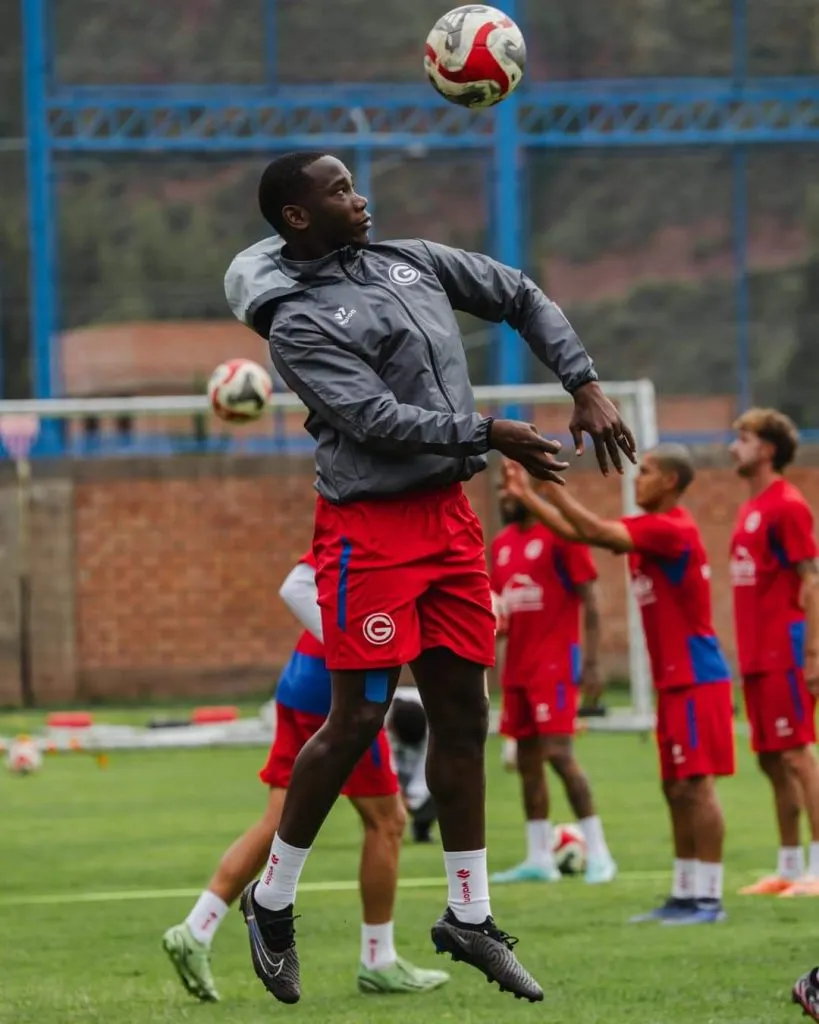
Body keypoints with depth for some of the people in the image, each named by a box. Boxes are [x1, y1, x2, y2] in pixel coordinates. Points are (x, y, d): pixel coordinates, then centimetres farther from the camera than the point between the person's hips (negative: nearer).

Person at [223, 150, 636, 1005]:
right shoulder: (298, 322, -10)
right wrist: (489, 435, -19)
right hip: (371, 526, -7)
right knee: (358, 719, -8)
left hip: (450, 517, 7)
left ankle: (469, 917, 16)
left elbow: (519, 297, 18)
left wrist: (585, 387, 9)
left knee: (462, 716, 8)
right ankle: (272, 900, 8)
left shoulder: (410, 262, 11)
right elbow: (375, 417, -19)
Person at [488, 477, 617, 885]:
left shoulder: (559, 536, -9)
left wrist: (591, 663, -16)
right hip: (518, 665, 8)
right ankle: (539, 858, 13)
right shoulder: (502, 544, 13)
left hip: (554, 663, -8)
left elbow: (589, 601, -10)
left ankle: (598, 853, -9)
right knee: (527, 762, 8)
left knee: (558, 754, -15)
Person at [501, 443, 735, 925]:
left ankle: (709, 898, -10)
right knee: (677, 789, 10)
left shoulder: (673, 529, -16)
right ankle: (685, 894, 13)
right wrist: (527, 496, 13)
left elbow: (595, 531, -23)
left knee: (696, 785, -10)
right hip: (675, 681, 10)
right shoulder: (648, 528, 13)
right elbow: (578, 531, 17)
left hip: (696, 680, -10)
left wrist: (549, 484, -18)